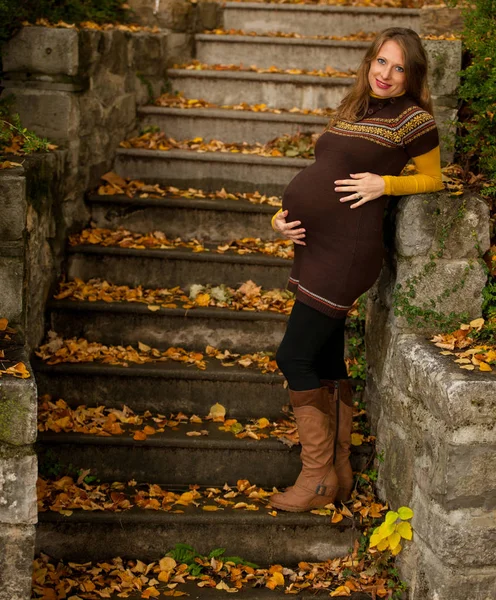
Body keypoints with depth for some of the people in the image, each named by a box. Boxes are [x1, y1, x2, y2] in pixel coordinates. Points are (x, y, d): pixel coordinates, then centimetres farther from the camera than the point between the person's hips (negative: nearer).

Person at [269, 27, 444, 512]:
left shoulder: (413, 119, -4)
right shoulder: (353, 111, 17)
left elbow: (433, 180, 6)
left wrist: (383, 184, -10)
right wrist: (283, 217, 5)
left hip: (346, 252, -8)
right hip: (314, 246, 8)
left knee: (295, 356, -9)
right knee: (326, 363, 12)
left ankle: (318, 478, 3)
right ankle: (338, 472, 23)